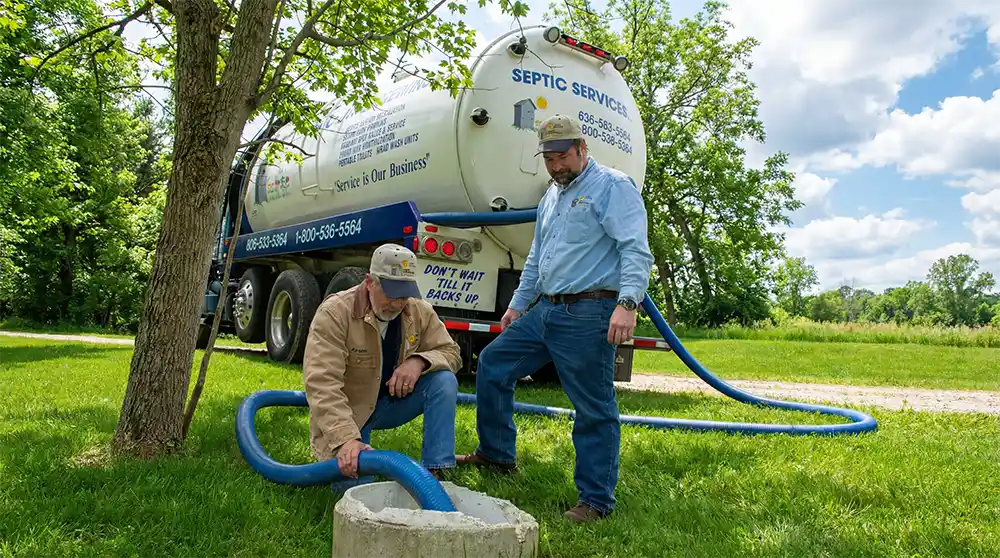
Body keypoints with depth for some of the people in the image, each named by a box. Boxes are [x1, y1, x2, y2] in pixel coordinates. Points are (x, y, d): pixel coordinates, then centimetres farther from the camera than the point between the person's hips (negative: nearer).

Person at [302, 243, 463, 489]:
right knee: (355, 483, -22)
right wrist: (346, 439, -43)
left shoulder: (420, 311, -9)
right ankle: (344, 453, 14)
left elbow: (450, 352, -3)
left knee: (444, 380, -19)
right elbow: (322, 384, -31)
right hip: (345, 413, -4)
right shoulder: (335, 312, -24)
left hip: (392, 402, 4)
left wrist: (419, 361, -26)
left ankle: (434, 472, -14)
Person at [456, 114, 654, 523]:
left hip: (588, 315, -9)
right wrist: (518, 304, 29)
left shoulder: (612, 186, -5)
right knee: (492, 364, 12)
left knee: (594, 409, -2)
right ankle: (496, 454, 26)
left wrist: (627, 302, -29)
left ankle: (596, 500, 11)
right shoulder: (552, 195, 21)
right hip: (546, 310, 9)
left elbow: (635, 250, -16)